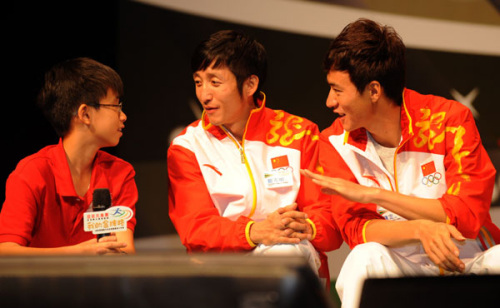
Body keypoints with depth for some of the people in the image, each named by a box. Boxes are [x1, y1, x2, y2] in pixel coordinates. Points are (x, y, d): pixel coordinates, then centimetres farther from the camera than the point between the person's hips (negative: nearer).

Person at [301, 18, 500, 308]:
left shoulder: (450, 119, -9)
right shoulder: (337, 142, -3)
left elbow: (469, 215, -16)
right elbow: (354, 228, -11)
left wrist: (372, 194, -19)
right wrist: (421, 229, -32)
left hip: (470, 260, -1)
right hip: (403, 265, 1)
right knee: (364, 258, -32)